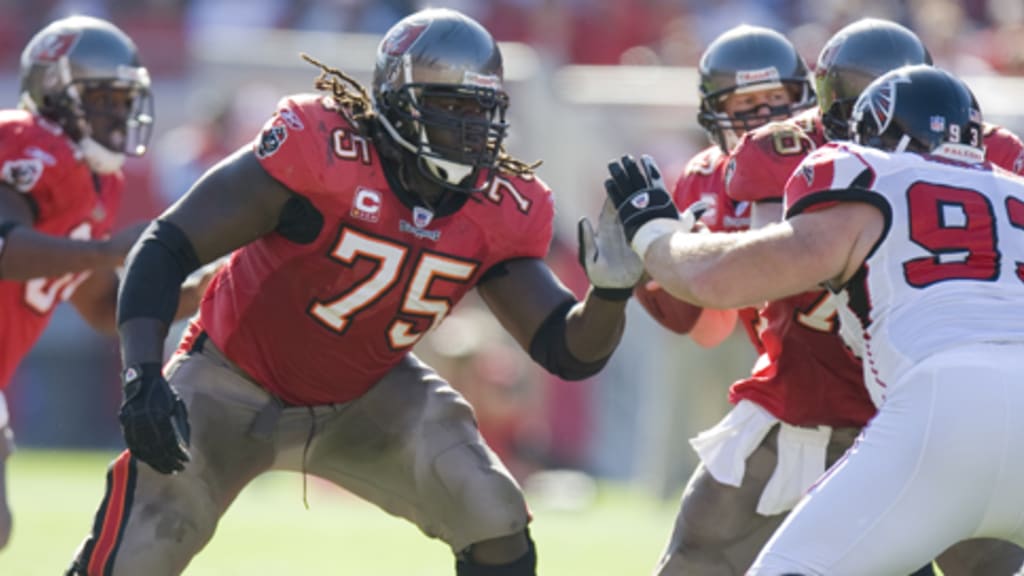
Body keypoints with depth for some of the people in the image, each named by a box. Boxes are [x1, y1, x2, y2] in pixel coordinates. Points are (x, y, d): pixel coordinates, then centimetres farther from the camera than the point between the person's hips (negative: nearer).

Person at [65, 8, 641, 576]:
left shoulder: (502, 213, -13)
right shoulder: (319, 150, -28)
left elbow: (570, 353, -10)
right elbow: (165, 249, -25)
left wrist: (612, 289, -32)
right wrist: (142, 377, -37)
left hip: (365, 399, 4)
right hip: (237, 382, -4)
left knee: (497, 526, -13)